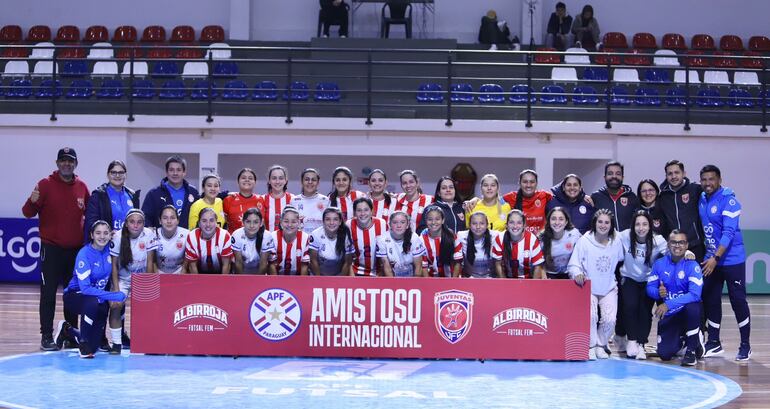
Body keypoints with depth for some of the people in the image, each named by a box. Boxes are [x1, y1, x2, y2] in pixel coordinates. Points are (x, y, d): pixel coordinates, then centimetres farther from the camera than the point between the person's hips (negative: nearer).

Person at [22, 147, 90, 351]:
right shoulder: (46, 185, -4)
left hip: (76, 248, 3)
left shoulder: (82, 186, 6)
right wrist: (32, 201, -29)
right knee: (48, 293, -2)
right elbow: (28, 213, -8)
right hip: (51, 248, -3)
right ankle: (47, 336, 1)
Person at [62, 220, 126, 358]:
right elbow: (85, 288, -29)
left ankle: (68, 330, 31)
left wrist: (109, 297, -4)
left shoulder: (109, 250, -8)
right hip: (75, 295, -5)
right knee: (93, 302, -40)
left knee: (94, 346, 1)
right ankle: (83, 342, -19)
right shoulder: (84, 254, -23)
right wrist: (113, 296, -32)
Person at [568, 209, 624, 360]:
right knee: (591, 316, -25)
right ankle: (591, 346, -3)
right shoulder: (584, 241, -12)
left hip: (609, 289, 3)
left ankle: (601, 345, 13)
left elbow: (620, 260, 16)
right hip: (588, 288, -3)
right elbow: (573, 264, -12)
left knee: (610, 320, -14)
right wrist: (577, 274, -29)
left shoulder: (616, 242, -3)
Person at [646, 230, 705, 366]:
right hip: (669, 315, 3)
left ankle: (692, 350, -16)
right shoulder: (659, 264, -3)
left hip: (688, 312, -3)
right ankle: (681, 338, 30)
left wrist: (669, 305, -34)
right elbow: (650, 288, 1)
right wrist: (658, 293, -23)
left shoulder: (692, 265, -15)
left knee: (692, 307, -39)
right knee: (664, 354, -9)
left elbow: (695, 295, -26)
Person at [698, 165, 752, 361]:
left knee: (738, 300, -2)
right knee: (710, 300, 8)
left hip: (732, 260, -6)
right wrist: (708, 256, 8)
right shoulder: (702, 200, 7)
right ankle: (714, 343, 19)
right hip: (710, 259, 6)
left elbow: (728, 232, -20)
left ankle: (745, 345, 8)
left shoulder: (728, 200, -13)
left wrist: (716, 258, -25)